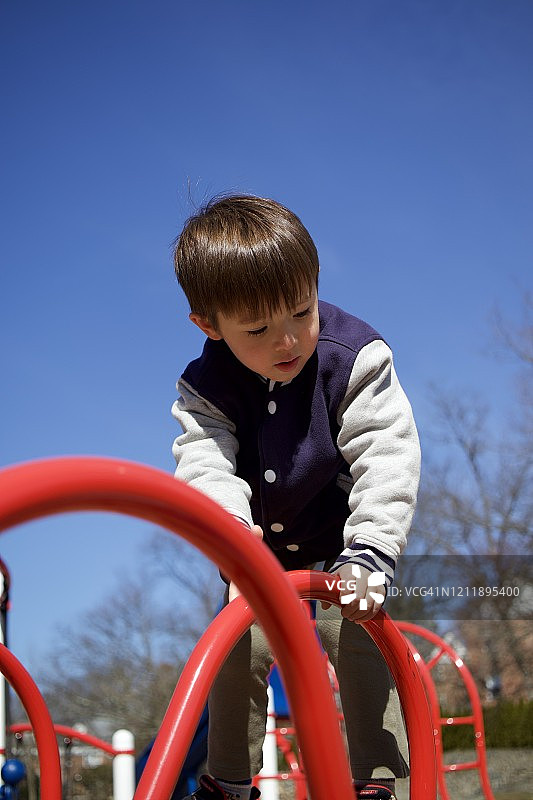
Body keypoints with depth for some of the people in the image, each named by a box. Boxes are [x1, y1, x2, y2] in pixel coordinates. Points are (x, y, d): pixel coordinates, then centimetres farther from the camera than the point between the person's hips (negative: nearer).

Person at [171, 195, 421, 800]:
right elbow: (206, 462, -29)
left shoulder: (356, 358, -23)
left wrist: (367, 555, -38)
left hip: (343, 547, -2)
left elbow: (385, 461, -28)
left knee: (357, 645, -15)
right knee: (238, 655, 1)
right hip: (260, 557, 3)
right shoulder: (205, 387, -16)